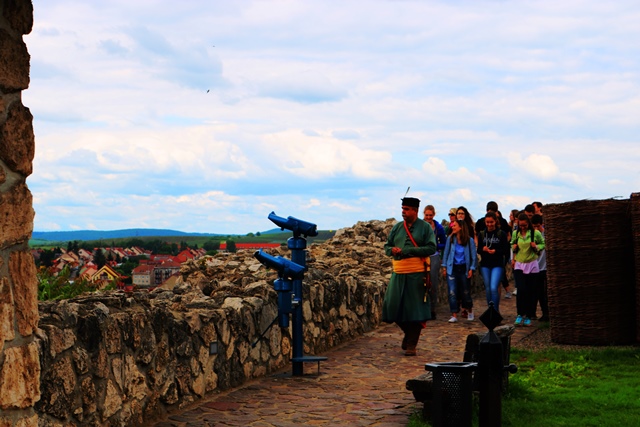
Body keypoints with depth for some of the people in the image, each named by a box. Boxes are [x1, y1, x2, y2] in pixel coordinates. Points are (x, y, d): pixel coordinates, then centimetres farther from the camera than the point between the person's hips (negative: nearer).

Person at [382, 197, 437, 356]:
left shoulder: (425, 228, -1)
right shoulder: (397, 228, 12)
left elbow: (431, 248, -9)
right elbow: (387, 246, 16)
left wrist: (407, 251, -16)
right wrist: (392, 250, -9)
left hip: (417, 274, -4)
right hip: (398, 273, 4)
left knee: (415, 309, -2)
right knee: (393, 306, 4)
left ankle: (411, 345, 8)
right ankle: (408, 332, 31)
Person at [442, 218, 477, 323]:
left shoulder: (469, 240, -5)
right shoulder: (450, 239, -2)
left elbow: (474, 256, 0)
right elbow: (446, 253, 6)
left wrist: (471, 269, -5)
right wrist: (444, 266, 3)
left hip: (464, 269, -1)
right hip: (452, 268, 1)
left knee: (466, 292, 10)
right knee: (452, 292, -6)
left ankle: (470, 310, 34)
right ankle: (454, 315, -2)